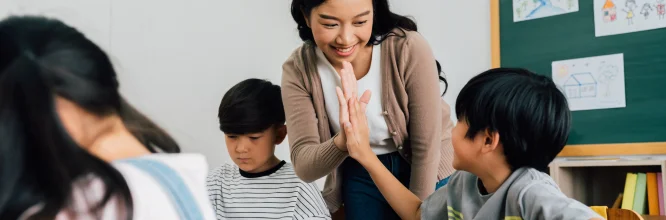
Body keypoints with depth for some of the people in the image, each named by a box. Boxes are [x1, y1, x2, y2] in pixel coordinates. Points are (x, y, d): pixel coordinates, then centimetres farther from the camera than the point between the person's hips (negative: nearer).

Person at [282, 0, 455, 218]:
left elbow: (426, 149, -18)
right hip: (361, 176, 2)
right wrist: (342, 142, -42)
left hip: (428, 173, -1)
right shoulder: (298, 70, -18)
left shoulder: (409, 49, -25)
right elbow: (304, 167, -22)